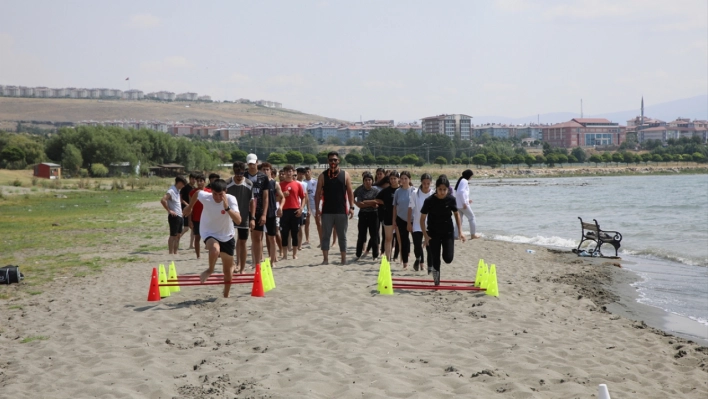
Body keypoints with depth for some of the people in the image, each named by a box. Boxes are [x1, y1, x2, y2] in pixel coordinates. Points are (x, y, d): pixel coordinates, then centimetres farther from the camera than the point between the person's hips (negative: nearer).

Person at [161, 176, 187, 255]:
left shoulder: (177, 191, 14)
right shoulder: (171, 191, -14)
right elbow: (163, 200, -28)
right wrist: (169, 210, -22)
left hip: (180, 216, 9)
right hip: (174, 216, -9)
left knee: (178, 236, 11)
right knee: (173, 236, -5)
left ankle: (175, 253, 17)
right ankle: (171, 253, -1)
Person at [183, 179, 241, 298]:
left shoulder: (231, 199, -25)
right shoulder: (205, 196, -21)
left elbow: (238, 221, -35)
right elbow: (196, 193, 5)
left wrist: (227, 207, -46)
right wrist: (190, 207, 19)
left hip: (227, 236, 1)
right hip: (210, 234, -1)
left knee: (228, 271, 10)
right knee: (215, 249, -37)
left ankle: (226, 296, 35)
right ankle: (210, 270, -5)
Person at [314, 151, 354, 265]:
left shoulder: (345, 175, 5)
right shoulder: (323, 176, 4)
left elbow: (350, 192, 5)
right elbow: (318, 193, 5)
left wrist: (351, 207, -4)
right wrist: (317, 208, -3)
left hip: (341, 211, 0)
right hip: (327, 211, 0)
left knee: (342, 236, 7)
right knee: (325, 235, 1)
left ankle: (344, 259, 14)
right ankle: (325, 259, 7)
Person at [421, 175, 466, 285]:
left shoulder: (451, 199, -9)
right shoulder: (429, 201, -15)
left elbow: (456, 214, 7)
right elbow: (422, 218, -7)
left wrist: (460, 232, 3)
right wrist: (425, 235, -13)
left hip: (448, 232, 1)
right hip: (434, 233, -1)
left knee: (448, 258, -9)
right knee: (435, 260, 0)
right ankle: (436, 281, 19)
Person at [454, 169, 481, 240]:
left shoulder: (460, 180, 15)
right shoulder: (465, 181, -13)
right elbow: (461, 192, -24)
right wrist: (464, 203, -21)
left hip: (457, 204, 9)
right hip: (463, 204, -8)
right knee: (472, 218, 6)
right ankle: (473, 235, 11)